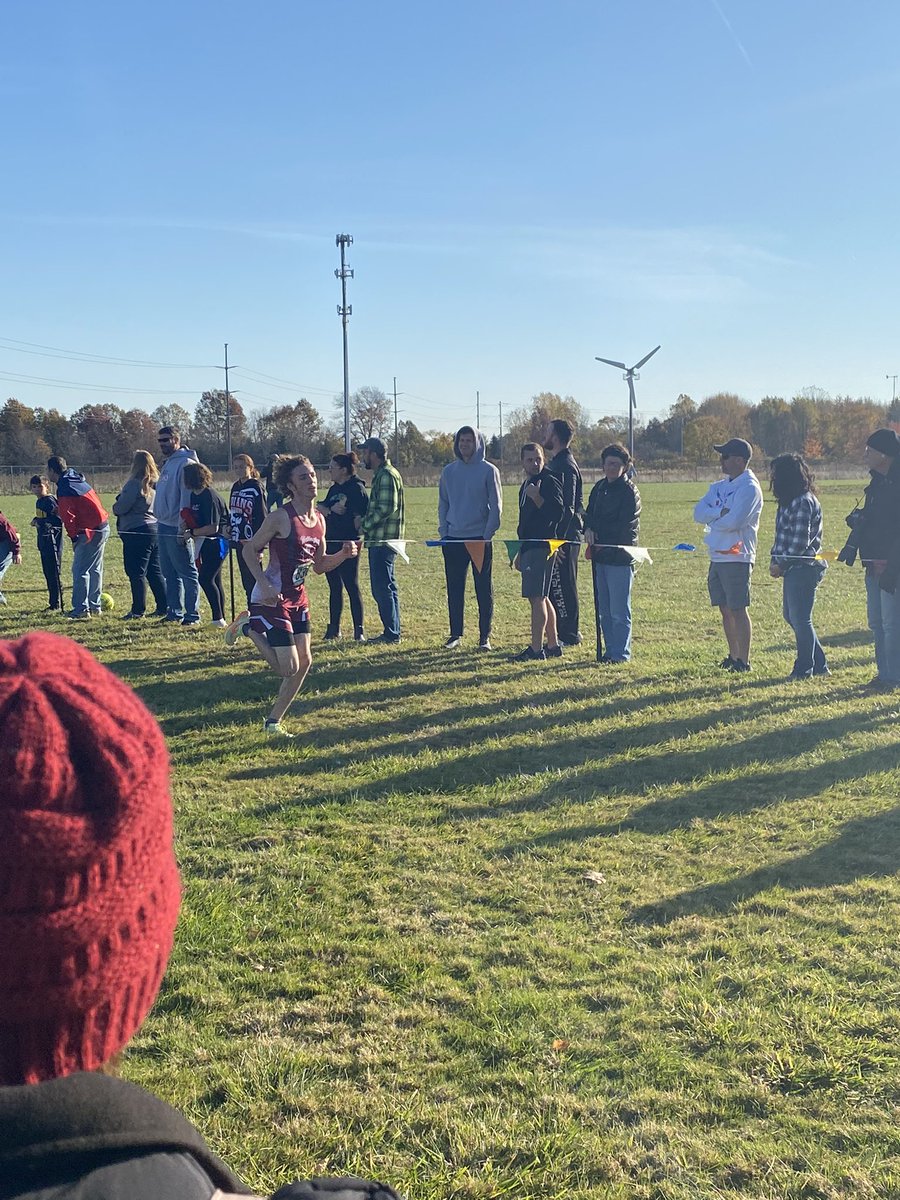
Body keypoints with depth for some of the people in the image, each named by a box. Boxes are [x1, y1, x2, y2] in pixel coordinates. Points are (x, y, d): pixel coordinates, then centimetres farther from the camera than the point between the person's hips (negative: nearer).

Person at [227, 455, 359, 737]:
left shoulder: (319, 520, 7)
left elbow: (319, 566, 14)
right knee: (289, 668, -10)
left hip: (298, 598, 8)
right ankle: (250, 628, 13)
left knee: (304, 661, 4)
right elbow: (250, 549, -12)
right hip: (271, 598, -8)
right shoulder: (281, 517, -17)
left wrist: (344, 554, -3)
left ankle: (273, 721, 18)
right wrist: (265, 585, -23)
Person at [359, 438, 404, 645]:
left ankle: (392, 634, -3)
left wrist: (365, 525, -13)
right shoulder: (381, 474, 18)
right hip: (379, 541, 11)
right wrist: (365, 522, 10)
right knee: (386, 588, 14)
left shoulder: (387, 475, -14)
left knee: (382, 588, -7)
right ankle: (392, 632, 19)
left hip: (383, 541, -11)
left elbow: (387, 509, -22)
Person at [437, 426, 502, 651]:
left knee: (484, 589, 3)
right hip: (453, 539, 4)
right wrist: (443, 532, 3)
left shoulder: (488, 471, -2)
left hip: (480, 538, -3)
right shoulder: (449, 471, 9)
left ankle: (485, 636, 9)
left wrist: (488, 534, -11)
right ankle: (455, 634, 16)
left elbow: (496, 506, -3)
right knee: (454, 589, 7)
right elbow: (443, 504, 13)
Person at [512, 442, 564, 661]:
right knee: (541, 598, 13)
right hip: (529, 548, 10)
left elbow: (557, 513, -19)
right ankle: (553, 646, 19)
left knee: (536, 597, -10)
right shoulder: (526, 485, 19)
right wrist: (520, 553, 26)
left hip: (541, 547, -10)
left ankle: (536, 649, -9)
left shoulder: (549, 481, -9)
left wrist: (537, 497, -28)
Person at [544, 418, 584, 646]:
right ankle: (562, 632, 20)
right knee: (555, 585, 13)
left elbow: (567, 507, -21)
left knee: (562, 585, -5)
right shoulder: (555, 463, 17)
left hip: (564, 537, -10)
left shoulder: (565, 466, -15)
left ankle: (569, 635, 2)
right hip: (554, 535, 10)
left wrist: (558, 539, -23)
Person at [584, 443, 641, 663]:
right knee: (603, 610, 12)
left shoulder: (629, 492, -8)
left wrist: (600, 540, -11)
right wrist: (588, 530, -5)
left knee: (619, 611, -4)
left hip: (620, 556, -8)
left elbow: (626, 526, -14)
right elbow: (590, 514, 16)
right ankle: (609, 651, 20)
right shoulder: (599, 488, 15)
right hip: (600, 556, 8)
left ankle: (620, 653, 2)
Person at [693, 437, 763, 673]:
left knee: (738, 609, -5)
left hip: (737, 558, -8)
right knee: (725, 609, 13)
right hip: (717, 556, 8)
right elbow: (698, 512, 3)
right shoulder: (719, 486, 16)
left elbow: (733, 521, -22)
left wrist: (712, 519, -3)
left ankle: (743, 661, 1)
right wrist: (721, 512, -14)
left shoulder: (749, 487, -11)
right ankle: (733, 656, 24)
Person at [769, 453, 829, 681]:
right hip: (793, 568, 10)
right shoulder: (789, 501, 14)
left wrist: (780, 564, -11)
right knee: (791, 615, 15)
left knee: (800, 619, -1)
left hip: (803, 568, -10)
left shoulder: (804, 502, -16)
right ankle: (819, 665, 24)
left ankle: (804, 668, 11)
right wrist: (775, 561, 5)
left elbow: (800, 542, -19)